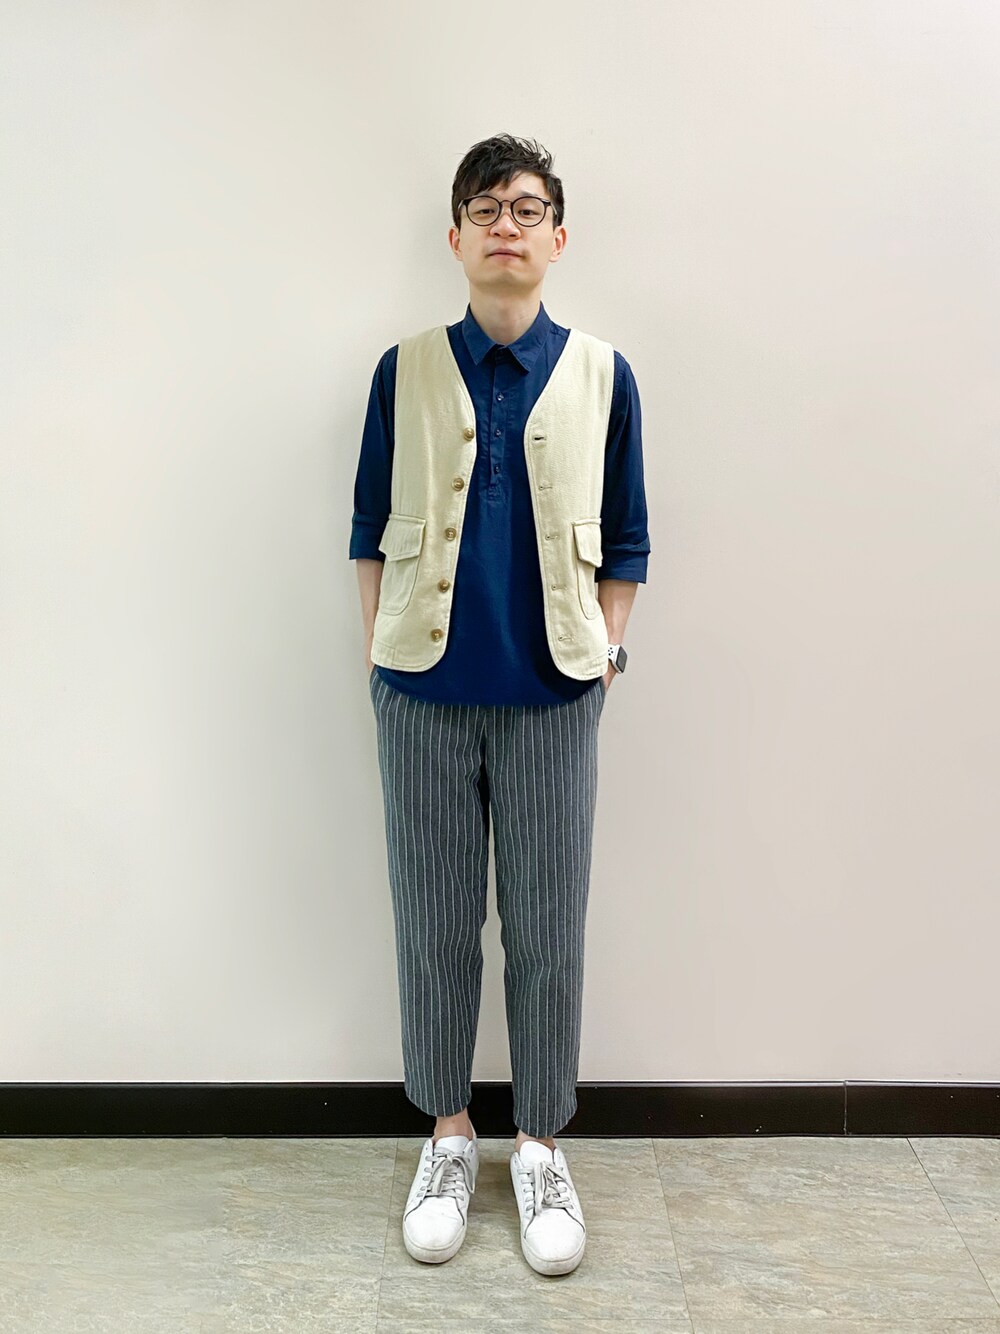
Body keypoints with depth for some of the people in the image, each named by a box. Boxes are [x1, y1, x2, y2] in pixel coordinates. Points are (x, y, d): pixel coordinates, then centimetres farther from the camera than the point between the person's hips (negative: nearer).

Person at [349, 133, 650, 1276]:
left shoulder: (601, 375, 5)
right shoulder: (405, 371, 5)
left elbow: (623, 540, 8)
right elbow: (372, 532, 8)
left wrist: (605, 652, 0)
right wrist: (379, 660, 3)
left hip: (554, 696, 0)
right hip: (426, 695, 1)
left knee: (547, 930, 7)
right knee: (434, 924, 10)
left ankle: (541, 1148, 28)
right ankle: (448, 1137, 30)